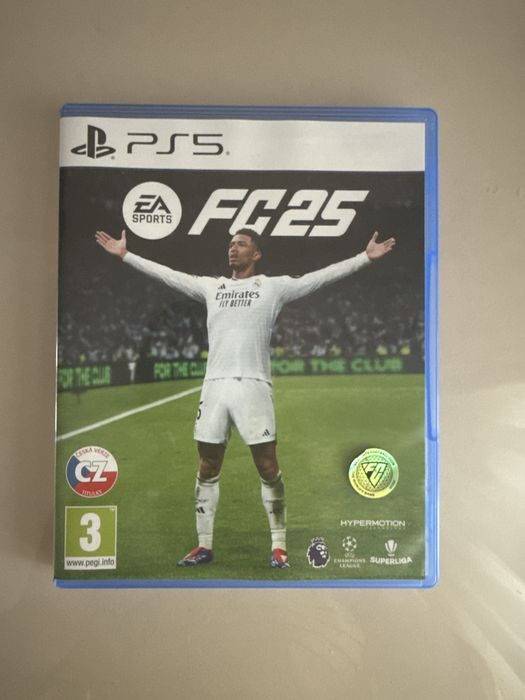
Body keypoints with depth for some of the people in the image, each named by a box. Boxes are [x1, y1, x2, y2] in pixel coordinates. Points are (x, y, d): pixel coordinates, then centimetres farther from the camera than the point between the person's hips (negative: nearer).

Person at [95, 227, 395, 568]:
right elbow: (166, 273, 21)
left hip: (253, 386, -4)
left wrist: (366, 257, -7)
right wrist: (125, 254, 22)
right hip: (214, 385, 4)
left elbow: (321, 276, -1)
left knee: (268, 468, 0)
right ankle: (205, 546, 22)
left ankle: (279, 546, 14)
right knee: (208, 468, 9)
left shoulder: (274, 287, 5)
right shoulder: (211, 286, 16)